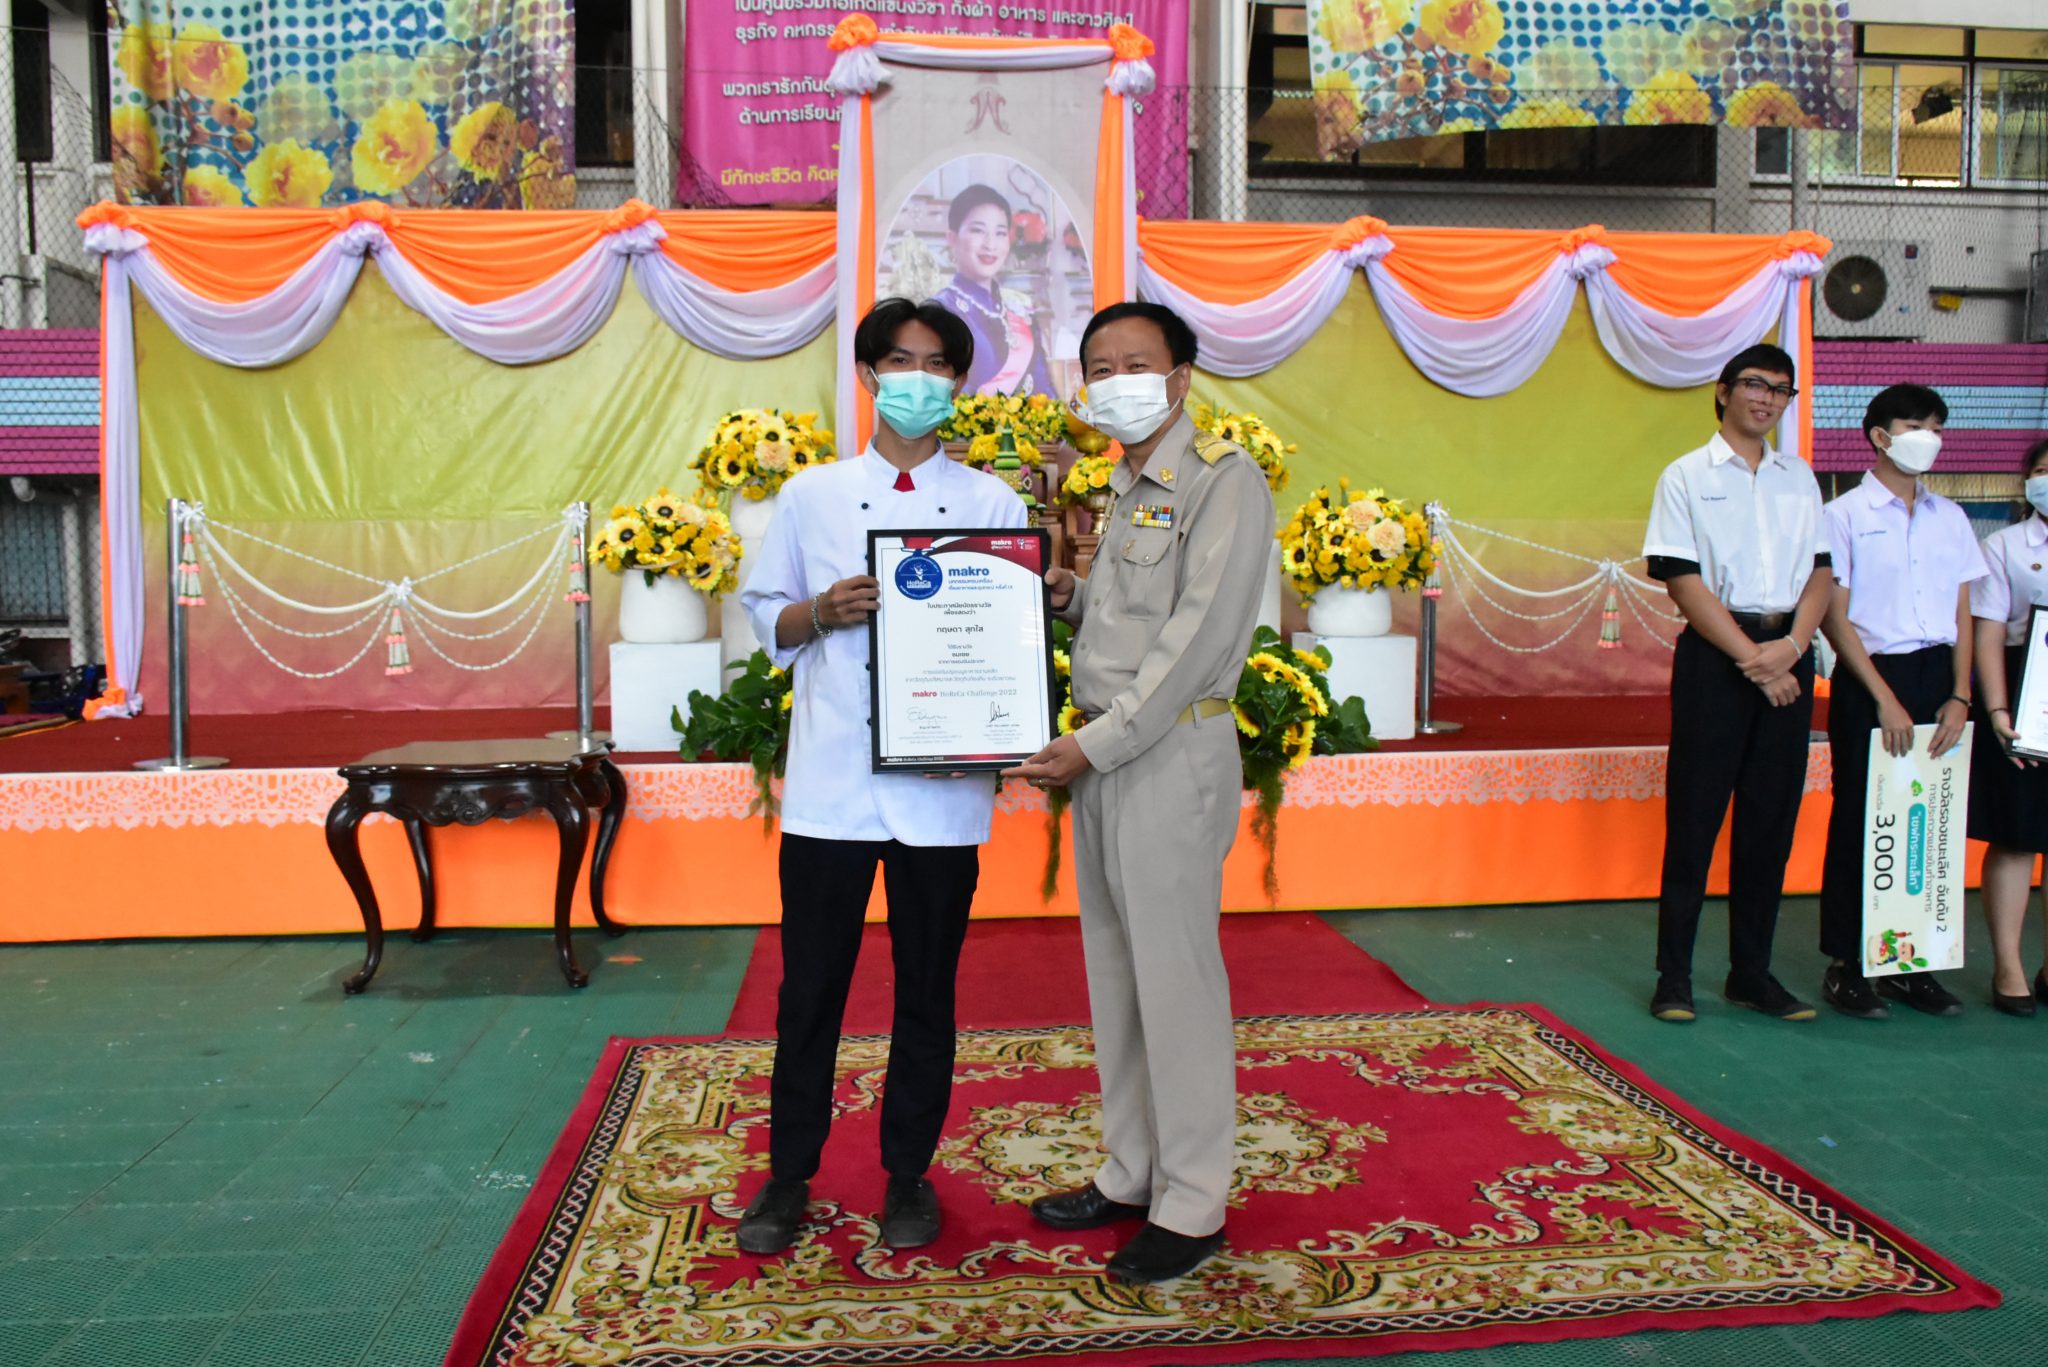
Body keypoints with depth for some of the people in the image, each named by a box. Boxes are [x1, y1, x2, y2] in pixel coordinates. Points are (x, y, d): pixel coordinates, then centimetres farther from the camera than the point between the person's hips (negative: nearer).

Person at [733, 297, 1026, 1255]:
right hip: (830, 781, 0)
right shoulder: (811, 495, 8)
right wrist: (823, 612, -11)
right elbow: (764, 616, 10)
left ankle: (908, 1175, 27)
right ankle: (788, 1175, 24)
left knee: (926, 991, 10)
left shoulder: (992, 504, 6)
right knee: (810, 988, 7)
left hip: (942, 785, 0)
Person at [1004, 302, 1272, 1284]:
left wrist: (1096, 745, -19)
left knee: (1174, 974, -2)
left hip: (1173, 751, -8)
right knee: (1114, 969, 14)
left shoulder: (1224, 480, -9)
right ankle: (1132, 1173, 27)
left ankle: (1190, 1208, 11)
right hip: (1101, 751, 8)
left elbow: (1198, 633, -17)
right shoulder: (1125, 488, 18)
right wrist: (1067, 594, 4)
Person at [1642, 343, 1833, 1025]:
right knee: (1695, 816, -2)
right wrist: (1748, 655, -12)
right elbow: (1682, 579, -7)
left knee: (1772, 817, 7)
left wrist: (1792, 645, -9)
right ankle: (1673, 974, 6)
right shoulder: (1687, 476, 1)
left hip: (1787, 655, 5)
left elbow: (1820, 571, 9)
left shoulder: (1798, 478, 14)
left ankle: (1752, 971, 17)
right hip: (1714, 653, -4)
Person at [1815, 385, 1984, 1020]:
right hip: (1869, 678, -4)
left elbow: (1963, 615, 11)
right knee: (1860, 819, 0)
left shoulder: (1950, 518, 12)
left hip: (1938, 677, 5)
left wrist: (1959, 697, 0)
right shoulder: (1845, 515, -2)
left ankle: (1912, 962, 15)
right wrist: (1884, 698, -11)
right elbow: (1834, 616, -6)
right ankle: (1845, 965, 9)